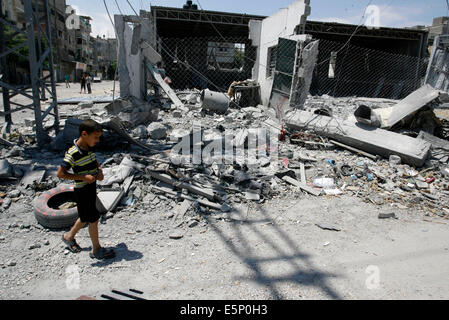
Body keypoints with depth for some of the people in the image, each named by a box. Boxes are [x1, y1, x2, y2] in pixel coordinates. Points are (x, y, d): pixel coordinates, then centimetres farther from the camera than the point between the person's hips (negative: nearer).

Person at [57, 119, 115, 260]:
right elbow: (60, 173, -22)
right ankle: (96, 250, 18)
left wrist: (99, 172, -3)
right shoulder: (73, 153, -23)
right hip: (82, 191, -8)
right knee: (93, 219, 2)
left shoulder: (90, 148, 1)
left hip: (92, 188, 8)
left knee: (85, 218, 22)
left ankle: (69, 236, 46)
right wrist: (83, 177, -25)